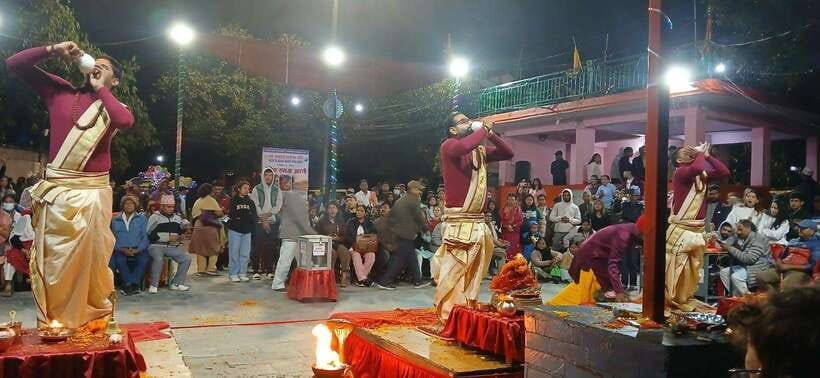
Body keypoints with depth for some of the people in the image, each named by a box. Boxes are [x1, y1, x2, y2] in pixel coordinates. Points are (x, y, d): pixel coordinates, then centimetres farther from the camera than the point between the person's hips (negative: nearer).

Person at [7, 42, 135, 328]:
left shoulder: (113, 105, 7)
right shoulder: (59, 91, 12)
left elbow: (126, 121, -19)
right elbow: (14, 64, 13)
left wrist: (99, 88, -4)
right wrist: (52, 50, 2)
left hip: (93, 193, -2)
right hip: (56, 190, 2)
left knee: (93, 260, -1)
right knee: (52, 261, 3)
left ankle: (97, 320, 13)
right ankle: (52, 324, 13)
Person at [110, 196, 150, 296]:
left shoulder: (142, 218, 13)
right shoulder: (115, 220, 15)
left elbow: (145, 236, 4)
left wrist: (137, 250, -12)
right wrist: (123, 249, -12)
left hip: (138, 249, 0)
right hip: (121, 249, 0)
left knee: (144, 258, -31)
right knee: (119, 259, -33)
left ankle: (127, 285, -23)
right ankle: (130, 285, -23)